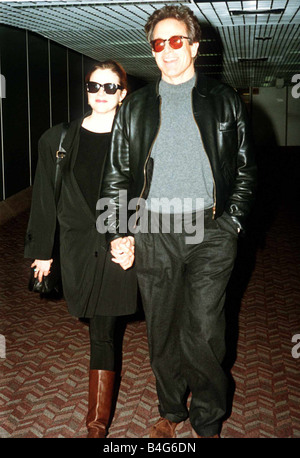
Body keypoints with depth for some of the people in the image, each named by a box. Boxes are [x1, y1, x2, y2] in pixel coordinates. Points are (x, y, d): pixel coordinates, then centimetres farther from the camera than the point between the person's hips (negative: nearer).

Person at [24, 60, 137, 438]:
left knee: (102, 332, 1)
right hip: (78, 244, 2)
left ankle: (97, 423, 14)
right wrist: (43, 251, 6)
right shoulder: (59, 140, 1)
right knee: (100, 327, 11)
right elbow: (46, 199, 5)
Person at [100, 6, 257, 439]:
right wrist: (118, 234, 2)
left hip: (209, 232, -2)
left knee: (203, 334, -3)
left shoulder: (225, 101, 8)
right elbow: (117, 175, 11)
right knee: (162, 331, 10)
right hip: (152, 231, 2)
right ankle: (171, 410, 32)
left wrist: (231, 223, -2)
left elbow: (245, 170, 9)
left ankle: (208, 422, 20)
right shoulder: (135, 107, 11)